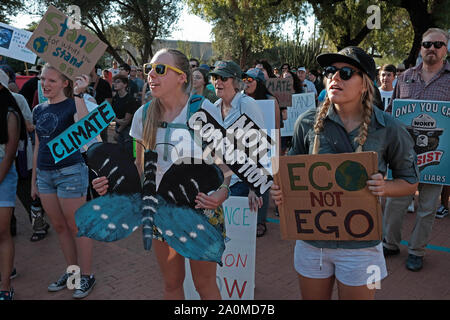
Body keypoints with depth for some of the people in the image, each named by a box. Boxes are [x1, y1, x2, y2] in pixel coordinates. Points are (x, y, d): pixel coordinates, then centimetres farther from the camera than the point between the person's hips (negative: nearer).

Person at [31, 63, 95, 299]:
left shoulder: (71, 105, -8)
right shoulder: (38, 110, 11)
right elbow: (38, 146, 16)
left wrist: (78, 95, -28)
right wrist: (33, 180, 18)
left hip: (70, 172, -7)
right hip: (44, 174, 7)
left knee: (76, 227, 2)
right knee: (59, 227, 15)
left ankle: (86, 276, 16)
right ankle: (72, 271, 30)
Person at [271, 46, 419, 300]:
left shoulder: (389, 130, -10)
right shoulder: (308, 123, -5)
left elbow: (410, 182, 2)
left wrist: (384, 188, -20)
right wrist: (282, 189, -13)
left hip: (360, 244, -2)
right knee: (312, 296, 19)